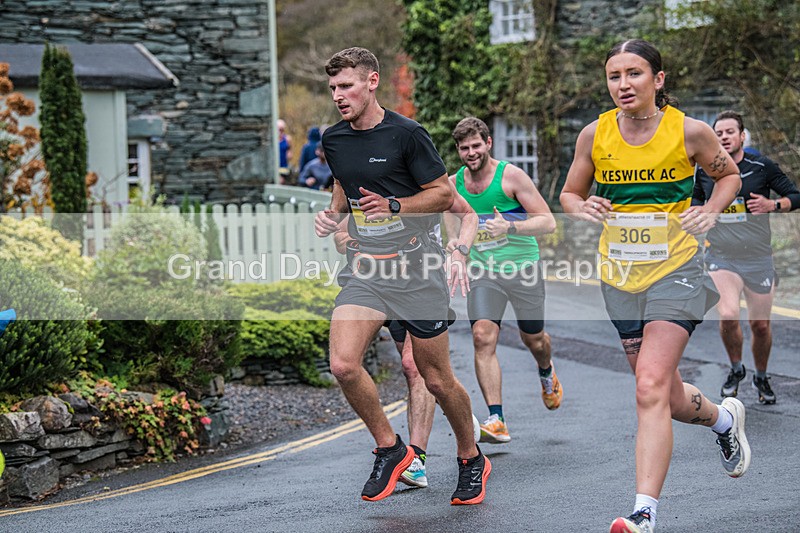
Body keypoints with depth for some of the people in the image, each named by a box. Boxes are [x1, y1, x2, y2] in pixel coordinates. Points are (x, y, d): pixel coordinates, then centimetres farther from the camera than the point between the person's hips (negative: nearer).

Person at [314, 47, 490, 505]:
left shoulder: (406, 133, -10)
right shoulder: (333, 139, 7)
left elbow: (444, 194, -5)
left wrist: (392, 206, -17)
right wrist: (334, 213, 5)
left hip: (416, 267, -4)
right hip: (366, 267, 4)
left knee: (436, 378, 4)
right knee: (343, 365, -17)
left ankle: (472, 459, 29)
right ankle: (390, 449, 5)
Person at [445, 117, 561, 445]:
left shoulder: (511, 176, -11)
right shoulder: (453, 184, 2)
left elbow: (548, 222, -13)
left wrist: (510, 227, -27)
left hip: (523, 267, -2)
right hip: (483, 271, 2)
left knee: (533, 340, 10)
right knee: (483, 338, -16)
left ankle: (547, 372, 50)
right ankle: (496, 422, -18)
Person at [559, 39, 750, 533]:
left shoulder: (690, 131, -8)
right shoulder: (594, 135, -2)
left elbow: (729, 175, 10)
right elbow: (570, 193, 12)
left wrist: (711, 210, -9)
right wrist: (583, 208, -11)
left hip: (675, 270, -4)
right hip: (619, 276, 4)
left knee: (651, 389, -18)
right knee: (670, 399, 13)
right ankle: (725, 418, 48)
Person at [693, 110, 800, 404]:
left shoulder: (762, 167, -4)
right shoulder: (705, 171, 2)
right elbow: (696, 199, 22)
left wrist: (772, 205, -17)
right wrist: (698, 210, 0)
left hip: (758, 258, 0)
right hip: (720, 257, 0)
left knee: (760, 325, 6)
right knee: (728, 316, -22)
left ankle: (761, 377, 33)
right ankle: (736, 369, 6)